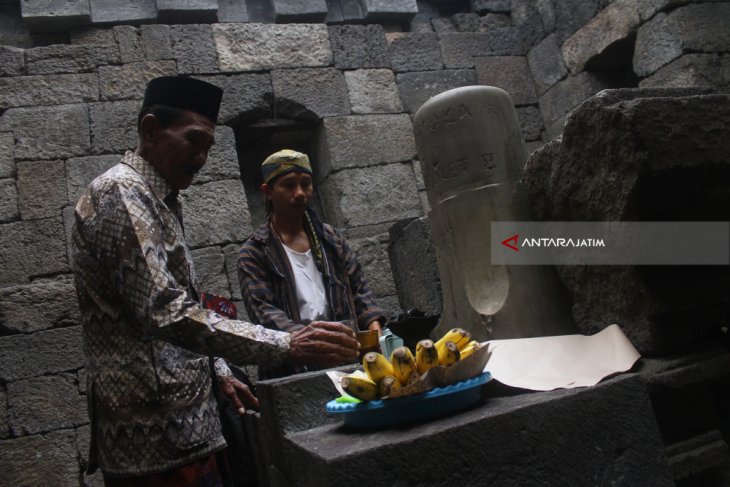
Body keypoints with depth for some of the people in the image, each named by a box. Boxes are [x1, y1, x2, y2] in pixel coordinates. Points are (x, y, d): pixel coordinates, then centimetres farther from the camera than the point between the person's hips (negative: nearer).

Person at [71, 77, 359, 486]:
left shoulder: (157, 202, 14)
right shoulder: (121, 194, -16)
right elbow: (167, 315, -28)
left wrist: (216, 371, 15)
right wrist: (288, 346, -31)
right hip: (158, 436, -9)